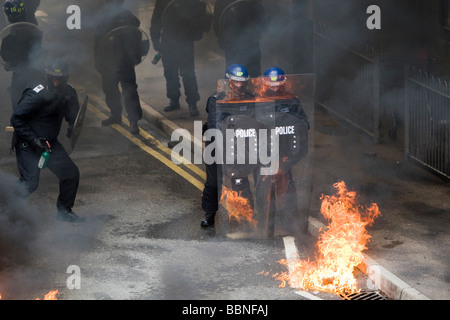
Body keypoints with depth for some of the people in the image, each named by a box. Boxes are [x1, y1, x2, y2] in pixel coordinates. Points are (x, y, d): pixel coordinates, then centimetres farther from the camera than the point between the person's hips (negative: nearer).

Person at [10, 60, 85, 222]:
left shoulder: (69, 93, -3)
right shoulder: (37, 95, -24)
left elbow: (73, 116, 13)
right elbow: (16, 119, -20)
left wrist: (72, 127, -11)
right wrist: (33, 139, -24)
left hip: (49, 142, 7)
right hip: (27, 145, -7)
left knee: (71, 173, 2)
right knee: (30, 183, -16)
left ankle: (64, 211, 21)